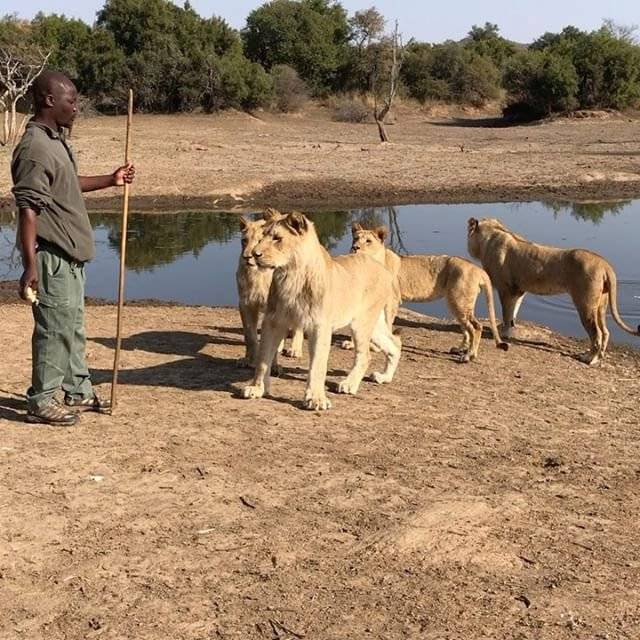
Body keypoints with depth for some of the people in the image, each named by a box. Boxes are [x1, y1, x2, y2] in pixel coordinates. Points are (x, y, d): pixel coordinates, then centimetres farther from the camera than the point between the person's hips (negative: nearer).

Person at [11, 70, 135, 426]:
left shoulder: (57, 139, 11)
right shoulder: (36, 148, -20)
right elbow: (28, 210, -24)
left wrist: (111, 180, 22)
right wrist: (30, 266, -26)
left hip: (71, 255, 10)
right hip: (52, 256, -10)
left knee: (74, 326, 18)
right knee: (54, 329, -2)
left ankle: (78, 392, 31)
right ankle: (42, 402, 10)